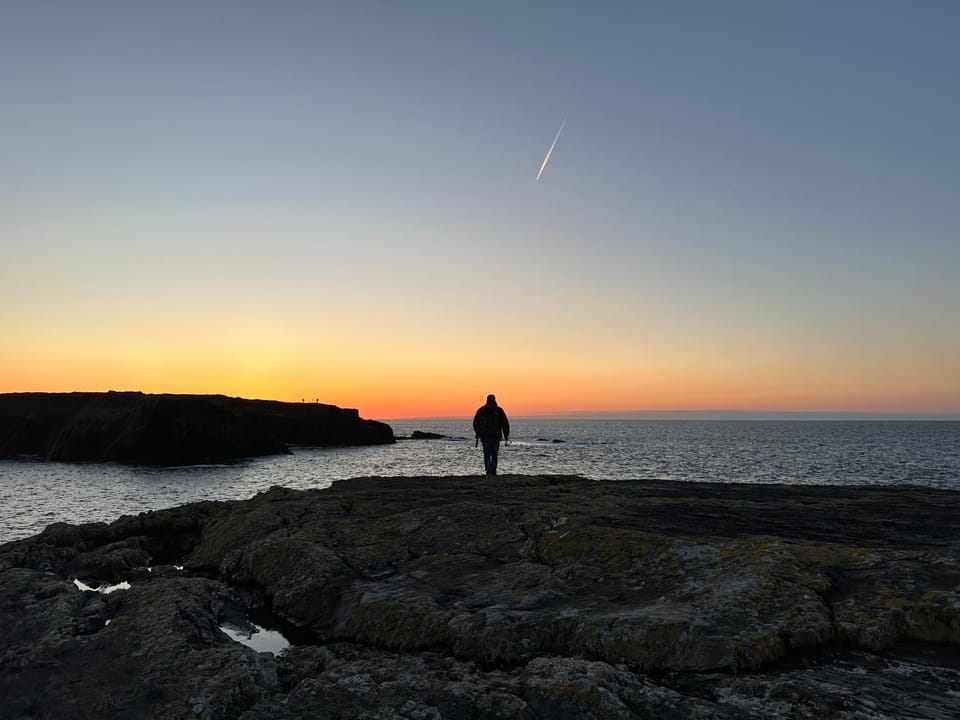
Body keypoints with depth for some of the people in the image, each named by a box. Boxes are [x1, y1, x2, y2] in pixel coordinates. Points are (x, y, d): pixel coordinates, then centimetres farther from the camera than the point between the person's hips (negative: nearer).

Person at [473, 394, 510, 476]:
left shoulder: (481, 410, 2)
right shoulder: (499, 410, -1)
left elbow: (475, 423, 8)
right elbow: (505, 423, -2)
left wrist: (478, 433, 22)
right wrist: (506, 435, 7)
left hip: (485, 436, 0)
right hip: (496, 436, 0)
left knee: (487, 454, 2)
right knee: (494, 454, 12)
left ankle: (488, 471, -16)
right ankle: (493, 472, 13)